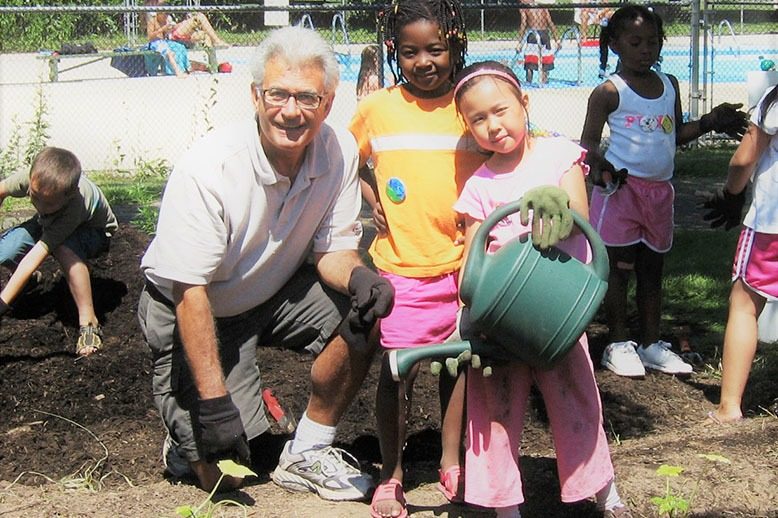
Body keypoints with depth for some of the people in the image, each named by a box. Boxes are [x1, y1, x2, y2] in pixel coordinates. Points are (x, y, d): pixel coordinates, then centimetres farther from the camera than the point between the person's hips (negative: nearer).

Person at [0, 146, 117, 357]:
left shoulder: (74, 205, -44)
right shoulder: (30, 178, -33)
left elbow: (37, 255, -46)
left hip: (94, 230, -5)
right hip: (50, 223, 5)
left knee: (63, 249, -41)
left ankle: (88, 322, -28)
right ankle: (27, 276, 17)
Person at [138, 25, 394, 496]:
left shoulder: (339, 151, -15)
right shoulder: (208, 170, -30)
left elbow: (332, 249, -5)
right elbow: (190, 292, -27)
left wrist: (357, 276, -30)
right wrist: (214, 402, -30)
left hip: (276, 292, 5)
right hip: (194, 310, -5)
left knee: (363, 314, -22)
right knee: (223, 474, -14)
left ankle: (306, 454, -2)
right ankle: (187, 430, 24)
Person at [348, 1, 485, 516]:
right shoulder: (377, 108, -1)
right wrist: (370, 199, 0)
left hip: (463, 262, 2)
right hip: (400, 265, -1)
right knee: (398, 371, 3)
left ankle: (452, 463, 29)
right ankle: (390, 476, 18)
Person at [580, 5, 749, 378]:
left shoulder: (670, 85, 10)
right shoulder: (609, 92, -8)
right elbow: (588, 140, -7)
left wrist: (708, 123, 3)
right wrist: (597, 164, -27)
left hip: (659, 191, 6)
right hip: (621, 188, -6)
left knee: (652, 270, 12)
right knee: (619, 268, 0)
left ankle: (651, 344, 20)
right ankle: (618, 344, 10)